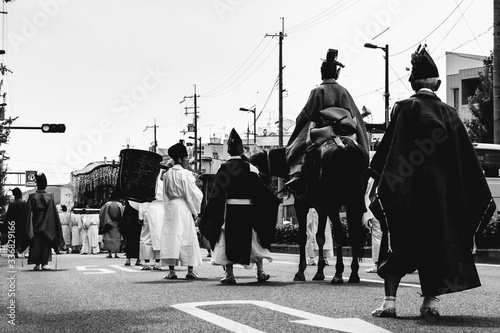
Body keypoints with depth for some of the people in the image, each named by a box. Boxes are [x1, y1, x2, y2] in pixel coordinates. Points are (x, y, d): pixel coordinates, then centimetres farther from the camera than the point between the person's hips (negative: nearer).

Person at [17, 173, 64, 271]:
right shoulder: (49, 197, -5)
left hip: (35, 224, 0)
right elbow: (54, 214, -4)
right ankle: (45, 263, 2)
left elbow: (27, 213, -4)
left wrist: (27, 228, 2)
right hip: (47, 225, 0)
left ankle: (37, 264, 4)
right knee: (46, 243, 7)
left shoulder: (32, 197, -5)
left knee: (36, 244, 7)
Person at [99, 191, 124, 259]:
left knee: (108, 238, 4)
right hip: (117, 224, 1)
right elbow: (122, 215, -2)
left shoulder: (107, 204, -6)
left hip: (108, 224, -1)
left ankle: (109, 253, -2)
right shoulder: (120, 205, -4)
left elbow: (101, 213, -3)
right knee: (117, 238, 8)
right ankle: (116, 253, 2)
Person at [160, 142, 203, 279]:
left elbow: (165, 195, 13)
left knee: (171, 237, 1)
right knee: (187, 237, 4)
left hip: (170, 207, 4)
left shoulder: (167, 174, 7)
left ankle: (171, 271, -5)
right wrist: (195, 211, 3)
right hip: (183, 208, -4)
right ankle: (190, 270, 6)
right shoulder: (185, 174, -9)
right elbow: (192, 194, -8)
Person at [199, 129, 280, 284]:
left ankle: (229, 274, 1)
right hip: (248, 210, 1)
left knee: (228, 240, 6)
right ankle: (260, 272, 15)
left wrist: (207, 217, 2)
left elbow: (216, 193, -3)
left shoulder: (223, 168, -4)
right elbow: (260, 190, -2)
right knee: (254, 239, 13)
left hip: (230, 209, -1)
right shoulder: (249, 167, -3)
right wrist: (275, 200, 10)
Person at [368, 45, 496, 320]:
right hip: (441, 190, 3)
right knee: (436, 242, 10)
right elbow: (465, 158, 8)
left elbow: (388, 150, -10)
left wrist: (381, 182, -2)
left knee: (397, 244, 5)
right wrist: (482, 198, 14)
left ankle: (390, 300, -2)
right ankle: (431, 301, 2)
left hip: (408, 186, -2)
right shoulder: (448, 114, 5)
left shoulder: (405, 109, -6)